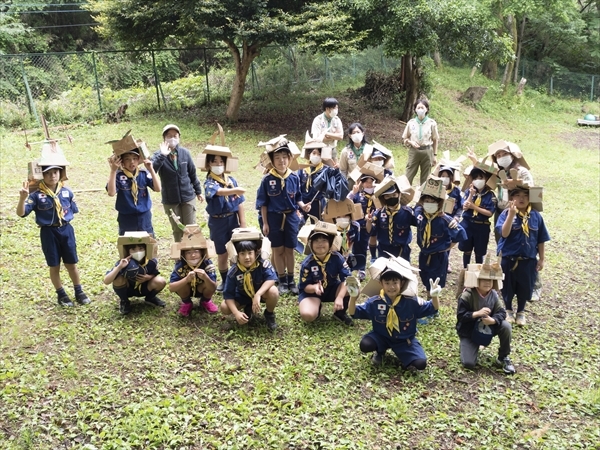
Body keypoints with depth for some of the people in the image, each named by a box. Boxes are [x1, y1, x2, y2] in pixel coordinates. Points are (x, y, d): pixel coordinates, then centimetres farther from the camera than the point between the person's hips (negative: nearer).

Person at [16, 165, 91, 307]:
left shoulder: (66, 191, -2)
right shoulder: (36, 195, -10)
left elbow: (73, 210, 11)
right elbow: (21, 213, -17)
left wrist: (65, 216, -3)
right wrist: (23, 198, -32)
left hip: (66, 230, 2)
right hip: (48, 233, -2)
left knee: (71, 264, 11)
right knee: (54, 266, 9)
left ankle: (79, 292, 27)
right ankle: (61, 295, 26)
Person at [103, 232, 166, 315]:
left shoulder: (152, 262, -22)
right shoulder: (123, 263, -28)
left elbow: (156, 274, -1)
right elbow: (106, 281, -33)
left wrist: (149, 277, -25)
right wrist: (119, 267, -46)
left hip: (143, 288, 2)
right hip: (126, 289, -1)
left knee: (161, 281, -26)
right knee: (118, 279, -33)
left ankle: (150, 298, 9)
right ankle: (123, 301, -2)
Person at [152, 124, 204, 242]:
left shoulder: (185, 153, -3)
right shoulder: (159, 155, -9)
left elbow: (192, 173, 7)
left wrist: (198, 191, 13)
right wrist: (162, 156, -36)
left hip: (188, 197, 1)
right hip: (170, 200, -1)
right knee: (177, 230, 12)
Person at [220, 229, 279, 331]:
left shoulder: (263, 264, -29)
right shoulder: (233, 271, -23)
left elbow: (271, 278, -43)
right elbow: (228, 294, -20)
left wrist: (257, 295, -53)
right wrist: (236, 313, -33)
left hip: (261, 293, -2)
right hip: (243, 297, 3)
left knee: (273, 291, -36)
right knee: (224, 308, -18)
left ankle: (269, 314, -3)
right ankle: (248, 309, 12)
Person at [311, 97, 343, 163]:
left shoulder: (337, 120, 0)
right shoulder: (318, 120, -13)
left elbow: (341, 136, -8)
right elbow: (317, 139, -22)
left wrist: (326, 133, -17)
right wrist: (334, 136, -13)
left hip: (333, 150, 4)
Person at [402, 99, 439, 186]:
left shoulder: (432, 123, -2)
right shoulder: (411, 122, 2)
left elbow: (435, 140, 5)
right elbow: (404, 138, 10)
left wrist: (435, 155, 3)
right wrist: (411, 142, -11)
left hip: (427, 151, 0)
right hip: (414, 151, 1)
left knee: (425, 177, 6)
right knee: (408, 176, -2)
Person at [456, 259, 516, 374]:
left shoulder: (493, 295, -9)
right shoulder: (467, 295, -21)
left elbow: (501, 313, -13)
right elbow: (460, 316, -22)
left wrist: (492, 320, -34)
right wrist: (477, 313, -34)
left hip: (486, 329, 4)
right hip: (468, 332, -4)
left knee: (506, 326, -25)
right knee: (468, 364, -18)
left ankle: (503, 358, -3)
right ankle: (470, 347, 20)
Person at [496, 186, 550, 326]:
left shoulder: (536, 216, -3)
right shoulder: (506, 213, -12)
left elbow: (541, 240, 4)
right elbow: (504, 233, -26)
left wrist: (541, 259, 4)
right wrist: (511, 214, -33)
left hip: (528, 260, 2)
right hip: (508, 259, -2)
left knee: (525, 287, 14)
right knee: (508, 287, 13)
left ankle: (521, 312, 37)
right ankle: (508, 310, 37)